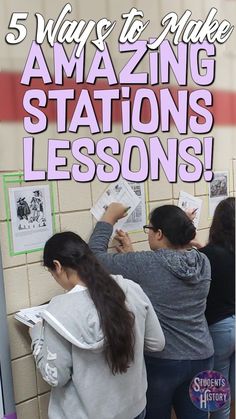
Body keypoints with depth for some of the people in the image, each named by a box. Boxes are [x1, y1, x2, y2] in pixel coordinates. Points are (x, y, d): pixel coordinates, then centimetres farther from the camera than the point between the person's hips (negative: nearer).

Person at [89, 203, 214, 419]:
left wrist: (109, 216, -2)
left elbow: (96, 256, -13)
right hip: (201, 357, 5)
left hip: (161, 360, -5)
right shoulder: (203, 262, -3)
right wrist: (130, 252, 12)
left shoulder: (145, 264, -22)